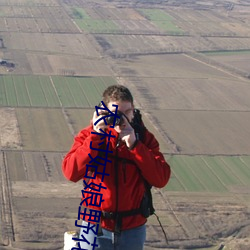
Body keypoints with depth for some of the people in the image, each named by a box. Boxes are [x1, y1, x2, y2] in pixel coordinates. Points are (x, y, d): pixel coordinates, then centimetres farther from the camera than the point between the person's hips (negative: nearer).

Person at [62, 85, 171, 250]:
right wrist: (95, 137, -24)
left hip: (133, 229, 2)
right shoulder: (89, 136, -4)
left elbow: (161, 179, -12)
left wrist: (134, 145, -19)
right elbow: (71, 172, -19)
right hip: (96, 227, -1)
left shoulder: (143, 138, 0)